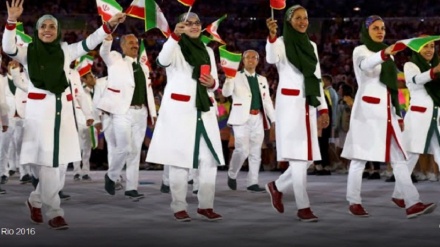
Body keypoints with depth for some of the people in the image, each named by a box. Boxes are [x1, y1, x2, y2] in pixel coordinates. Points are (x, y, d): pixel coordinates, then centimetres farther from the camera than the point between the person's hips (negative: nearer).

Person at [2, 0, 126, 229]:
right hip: (39, 108, -4)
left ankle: (35, 200, 29)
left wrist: (109, 25, -9)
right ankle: (54, 212, -4)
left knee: (54, 160, 8)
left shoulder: (66, 51, 12)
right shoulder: (28, 51, 3)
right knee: (47, 160, -8)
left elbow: (89, 43, 4)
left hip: (63, 107, 4)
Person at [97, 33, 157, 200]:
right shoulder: (115, 60, 3)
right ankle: (111, 176, 14)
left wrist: (153, 113, 12)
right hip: (122, 112, -5)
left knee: (135, 151, 5)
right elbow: (104, 53, -19)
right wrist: (107, 40, -41)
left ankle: (131, 188, 9)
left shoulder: (143, 67, 19)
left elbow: (148, 91, 19)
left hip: (140, 113, 5)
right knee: (124, 148, -12)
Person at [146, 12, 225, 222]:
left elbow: (215, 83, 18)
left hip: (203, 110, 5)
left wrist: (212, 83, -7)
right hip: (178, 110, -5)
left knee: (210, 159, 0)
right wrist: (175, 35, -37)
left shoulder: (208, 51, 18)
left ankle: (205, 206, 7)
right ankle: (179, 207, -1)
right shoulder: (175, 47, 2)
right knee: (180, 159, -6)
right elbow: (163, 60, -23)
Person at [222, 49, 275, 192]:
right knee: (242, 150, -13)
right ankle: (232, 175, 11)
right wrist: (229, 78, -27)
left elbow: (267, 101, 15)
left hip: (258, 118, 5)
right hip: (242, 118, -5)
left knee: (256, 152, 3)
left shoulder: (262, 79, 18)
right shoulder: (236, 77, 4)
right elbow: (226, 93, -11)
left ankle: (252, 183, 6)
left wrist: (274, 119, 5)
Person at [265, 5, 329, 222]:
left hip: (308, 106, 7)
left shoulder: (311, 46, 16)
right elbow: (271, 59, -26)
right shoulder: (281, 43, -3)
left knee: (308, 157, 6)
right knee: (298, 157, -9)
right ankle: (303, 207, -5)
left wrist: (323, 108, 12)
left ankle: (277, 186, 27)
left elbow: (317, 79, 17)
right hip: (289, 104, -7)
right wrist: (272, 35, -43)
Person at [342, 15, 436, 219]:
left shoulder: (388, 56, 20)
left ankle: (412, 204, -10)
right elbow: (365, 65, -26)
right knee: (360, 156, -4)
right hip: (367, 109, -6)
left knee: (398, 157, -3)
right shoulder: (360, 51, -2)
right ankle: (354, 202, 4)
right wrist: (384, 53, -46)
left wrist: (398, 115, 17)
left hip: (386, 110, 6)